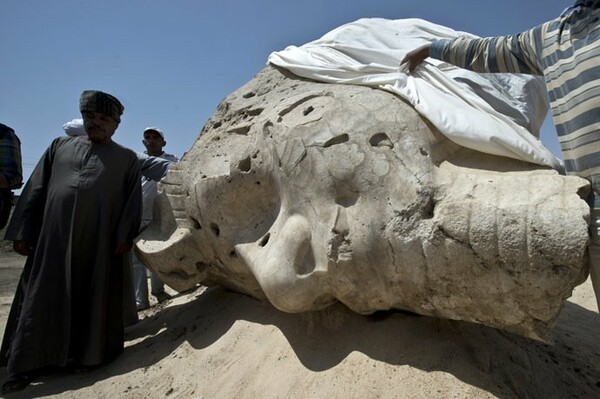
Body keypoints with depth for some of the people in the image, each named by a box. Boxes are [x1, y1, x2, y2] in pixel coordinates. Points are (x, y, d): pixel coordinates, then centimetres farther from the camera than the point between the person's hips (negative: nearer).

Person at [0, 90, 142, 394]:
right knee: (43, 298, 6)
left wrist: (125, 237, -9)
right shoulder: (60, 146, 16)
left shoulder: (126, 158, 10)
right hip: (53, 237, 2)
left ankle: (85, 355, 20)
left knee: (92, 297, 5)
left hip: (99, 241, -2)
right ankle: (27, 365, 17)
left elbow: (132, 201, 2)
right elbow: (35, 190, 12)